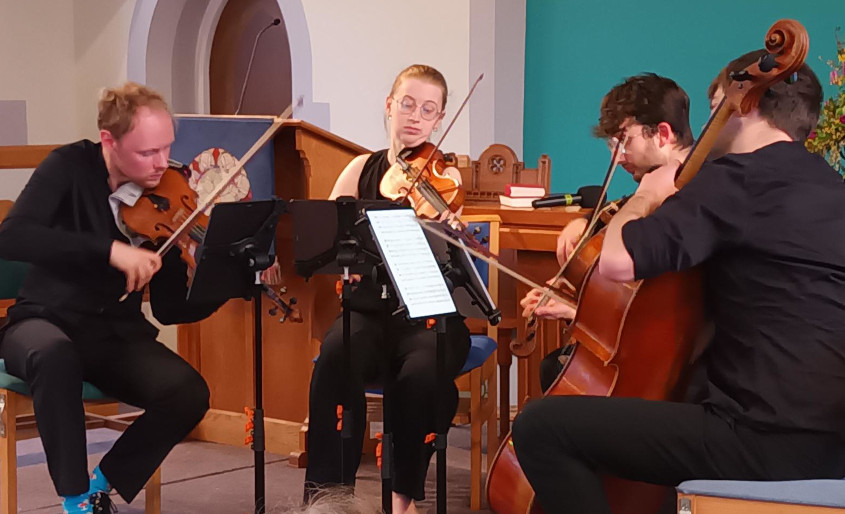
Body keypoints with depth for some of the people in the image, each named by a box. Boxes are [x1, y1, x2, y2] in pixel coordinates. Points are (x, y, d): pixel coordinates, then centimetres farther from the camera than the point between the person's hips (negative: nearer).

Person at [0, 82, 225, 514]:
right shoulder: (70, 169, -11)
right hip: (47, 322, -3)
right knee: (56, 355, -39)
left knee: (189, 395, -25)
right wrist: (109, 249, -35)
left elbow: (171, 309, -1)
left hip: (117, 334, 3)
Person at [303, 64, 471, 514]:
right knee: (336, 358, -32)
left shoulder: (444, 176, 3)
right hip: (369, 310, 2)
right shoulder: (363, 169, 10)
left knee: (423, 372, -33)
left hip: (430, 313, -1)